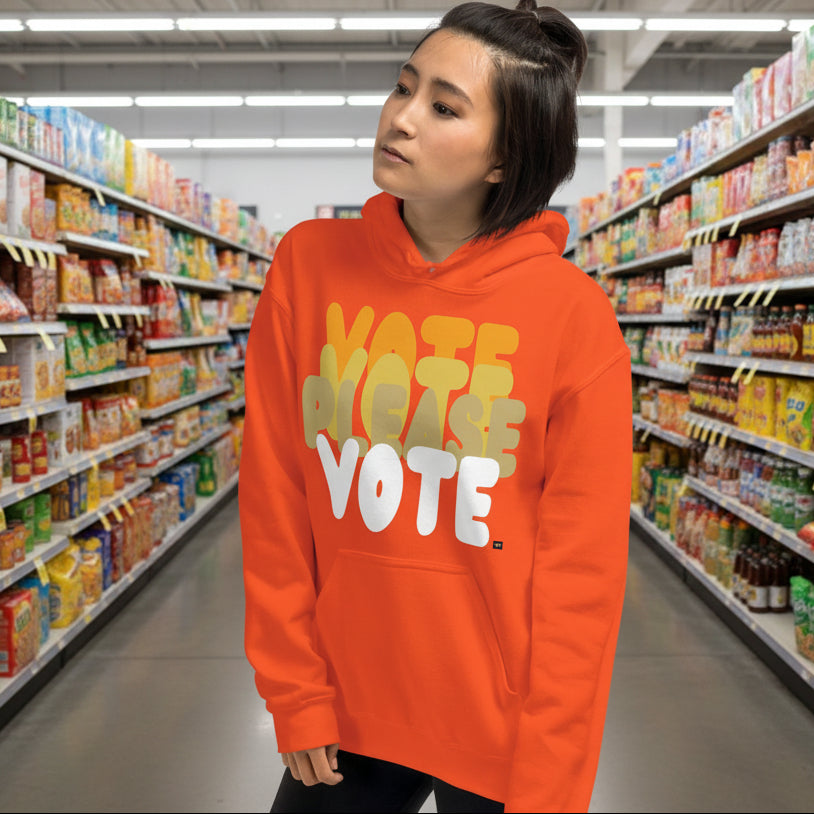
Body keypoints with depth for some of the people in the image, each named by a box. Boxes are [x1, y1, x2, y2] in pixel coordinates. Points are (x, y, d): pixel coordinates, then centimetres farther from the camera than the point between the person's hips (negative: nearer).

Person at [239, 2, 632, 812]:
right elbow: (275, 502, -2)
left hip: (498, 739, -2)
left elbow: (581, 571, -11)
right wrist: (296, 696, -1)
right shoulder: (308, 265, -6)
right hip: (346, 714, 3)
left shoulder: (574, 315, -13)